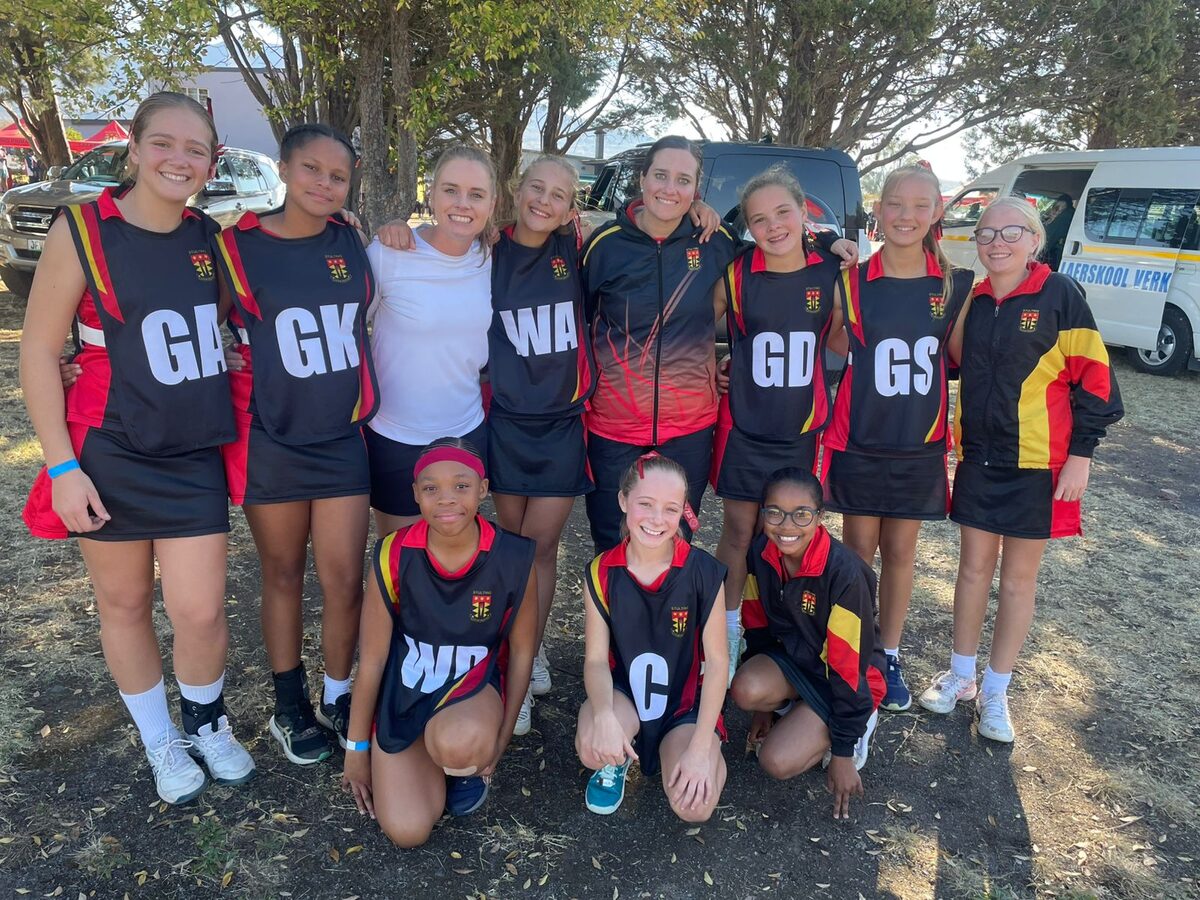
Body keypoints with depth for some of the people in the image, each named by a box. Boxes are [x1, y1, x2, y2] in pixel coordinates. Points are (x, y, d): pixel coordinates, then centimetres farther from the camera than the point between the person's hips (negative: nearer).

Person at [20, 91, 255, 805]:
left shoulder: (208, 237, 2)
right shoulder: (82, 230, -9)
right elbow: (39, 350, -8)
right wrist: (62, 467, -11)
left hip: (195, 457, 3)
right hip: (110, 456, -2)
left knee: (202, 612, 1)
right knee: (125, 604, 12)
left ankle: (207, 720, 31)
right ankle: (161, 740, 34)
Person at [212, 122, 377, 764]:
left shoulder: (350, 240, 4)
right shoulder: (237, 247, -6)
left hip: (343, 439, 2)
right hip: (272, 442, -2)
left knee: (344, 579, 3)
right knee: (283, 575, 12)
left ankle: (337, 696, 25)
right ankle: (289, 704, 29)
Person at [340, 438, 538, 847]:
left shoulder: (514, 559, -18)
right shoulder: (394, 556, -17)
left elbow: (521, 653, -3)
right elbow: (372, 659, -6)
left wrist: (501, 739, 1)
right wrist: (357, 749, 3)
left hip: (475, 684, -1)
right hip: (404, 693, 1)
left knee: (460, 744, -36)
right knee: (407, 830, -13)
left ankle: (465, 766, 3)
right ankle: (437, 753, 18)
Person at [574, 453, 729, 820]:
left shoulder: (704, 572, -16)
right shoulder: (602, 573, -12)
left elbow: (717, 662, -12)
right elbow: (596, 658, -12)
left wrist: (700, 747, -17)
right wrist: (604, 716, -33)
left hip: (686, 701, 0)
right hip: (622, 693, 1)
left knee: (694, 806, -22)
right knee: (593, 748, -32)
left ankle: (676, 749, 12)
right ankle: (617, 760, 6)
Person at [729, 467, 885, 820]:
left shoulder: (844, 573, -29)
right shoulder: (761, 554, -12)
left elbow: (849, 667, -23)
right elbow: (758, 628, 2)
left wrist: (842, 753, -15)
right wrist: (764, 703, 10)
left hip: (845, 676, -4)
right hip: (792, 656, 5)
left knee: (778, 762, -20)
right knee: (745, 690, -29)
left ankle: (858, 722, 6)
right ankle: (794, 712, 5)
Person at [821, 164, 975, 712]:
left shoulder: (956, 284, 1)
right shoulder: (852, 282, -3)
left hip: (920, 442, 1)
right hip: (859, 441, -1)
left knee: (900, 552, 12)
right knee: (858, 550, 7)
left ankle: (889, 657, 29)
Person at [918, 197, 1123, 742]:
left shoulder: (1060, 295, -9)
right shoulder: (972, 299, 4)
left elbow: (1093, 376, -7)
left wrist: (1081, 453, -10)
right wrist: (952, 442, 5)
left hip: (1039, 462, -3)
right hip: (978, 457, 4)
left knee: (1018, 579, 8)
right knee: (974, 567, 13)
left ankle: (995, 691, 23)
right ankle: (961, 675, 29)